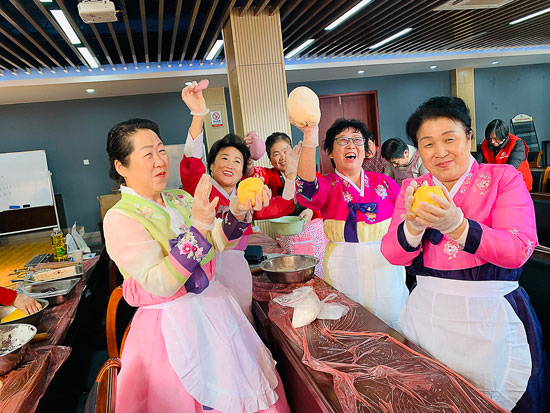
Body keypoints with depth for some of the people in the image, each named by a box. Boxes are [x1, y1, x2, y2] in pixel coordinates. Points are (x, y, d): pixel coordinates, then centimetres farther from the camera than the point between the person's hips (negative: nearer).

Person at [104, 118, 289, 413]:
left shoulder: (181, 199, 3)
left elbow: (217, 242, -2)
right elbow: (160, 284, -25)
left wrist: (237, 213, -21)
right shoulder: (120, 218, -15)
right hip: (172, 326, -5)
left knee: (236, 389, 17)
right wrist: (198, 226, -33)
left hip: (215, 308, 6)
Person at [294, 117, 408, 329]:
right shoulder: (327, 186, -1)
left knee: (392, 323, 12)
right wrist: (310, 140, -39)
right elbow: (307, 187, -26)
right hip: (345, 269, -2)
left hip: (386, 266, 2)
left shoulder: (384, 182, 6)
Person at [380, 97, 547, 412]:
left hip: (489, 317, -2)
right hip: (427, 313, 3)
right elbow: (393, 254, -5)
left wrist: (456, 225, -32)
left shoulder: (504, 178, -4)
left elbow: (518, 250, -17)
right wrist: (414, 226, -26)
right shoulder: (412, 189, 3)